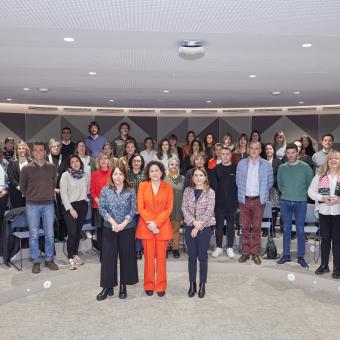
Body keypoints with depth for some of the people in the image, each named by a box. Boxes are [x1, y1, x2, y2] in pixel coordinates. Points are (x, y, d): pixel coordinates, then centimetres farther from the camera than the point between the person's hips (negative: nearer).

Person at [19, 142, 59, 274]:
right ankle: (36, 261, 16)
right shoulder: (26, 168, -3)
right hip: (32, 205, -1)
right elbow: (22, 186, 9)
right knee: (34, 235, 3)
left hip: (49, 204, 1)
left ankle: (49, 259, 20)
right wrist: (30, 196, 13)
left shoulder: (52, 167, 1)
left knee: (50, 234, 6)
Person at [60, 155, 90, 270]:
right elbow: (63, 193, -8)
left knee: (78, 231, 9)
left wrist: (84, 201, 7)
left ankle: (75, 255, 23)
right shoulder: (65, 175, -5)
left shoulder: (85, 175, 5)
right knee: (72, 232, -9)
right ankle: (70, 258, 4)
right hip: (69, 206, -4)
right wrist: (70, 209, -12)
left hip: (82, 205, 4)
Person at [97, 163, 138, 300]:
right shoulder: (105, 190, 0)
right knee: (108, 257, 3)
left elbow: (133, 209, -4)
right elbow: (101, 208, -3)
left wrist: (123, 223, -15)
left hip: (127, 229, 0)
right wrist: (112, 222, -15)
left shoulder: (130, 191, -1)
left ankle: (123, 286, 21)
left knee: (126, 256, 7)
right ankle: (108, 286, 14)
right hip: (109, 229, 0)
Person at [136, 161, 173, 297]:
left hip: (163, 226, 0)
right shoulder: (143, 185, 3)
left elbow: (169, 208, -2)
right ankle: (149, 285, 19)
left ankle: (161, 286, 17)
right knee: (148, 257, 6)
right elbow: (140, 207, -1)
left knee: (161, 257, 5)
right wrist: (149, 223, -12)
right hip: (146, 226, 0)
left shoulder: (168, 187, 2)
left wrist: (156, 223, -11)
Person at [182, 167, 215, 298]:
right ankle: (192, 284, 21)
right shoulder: (187, 191, 4)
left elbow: (209, 211, -10)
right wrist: (193, 221, -17)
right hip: (189, 227, 2)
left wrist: (198, 226, -14)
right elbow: (184, 208, -3)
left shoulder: (210, 192, -4)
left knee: (202, 256, 7)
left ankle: (202, 285, 19)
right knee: (192, 256, 9)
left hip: (205, 228, -2)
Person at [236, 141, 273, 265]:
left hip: (259, 200, -1)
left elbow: (270, 183, 7)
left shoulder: (266, 165, 1)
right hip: (244, 199, 1)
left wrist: (262, 193, 6)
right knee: (245, 228, 7)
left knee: (256, 228, 6)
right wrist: (242, 193, 7)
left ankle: (255, 253, 16)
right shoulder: (241, 163, 4)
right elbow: (238, 181, 10)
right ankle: (245, 252, 17)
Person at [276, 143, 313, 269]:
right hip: (285, 202, 2)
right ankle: (286, 255, 18)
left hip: (300, 203, -2)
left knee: (300, 230, 2)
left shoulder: (305, 167, -4)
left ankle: (301, 257, 12)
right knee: (286, 229, 9)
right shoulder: (282, 167, 3)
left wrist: (301, 194, 5)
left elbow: (310, 184, 4)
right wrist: (286, 193, 9)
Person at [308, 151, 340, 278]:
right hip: (324, 211, 2)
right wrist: (322, 198, -13)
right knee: (325, 239, 12)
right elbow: (311, 191, 2)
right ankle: (324, 265, 24)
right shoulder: (320, 175, 5)